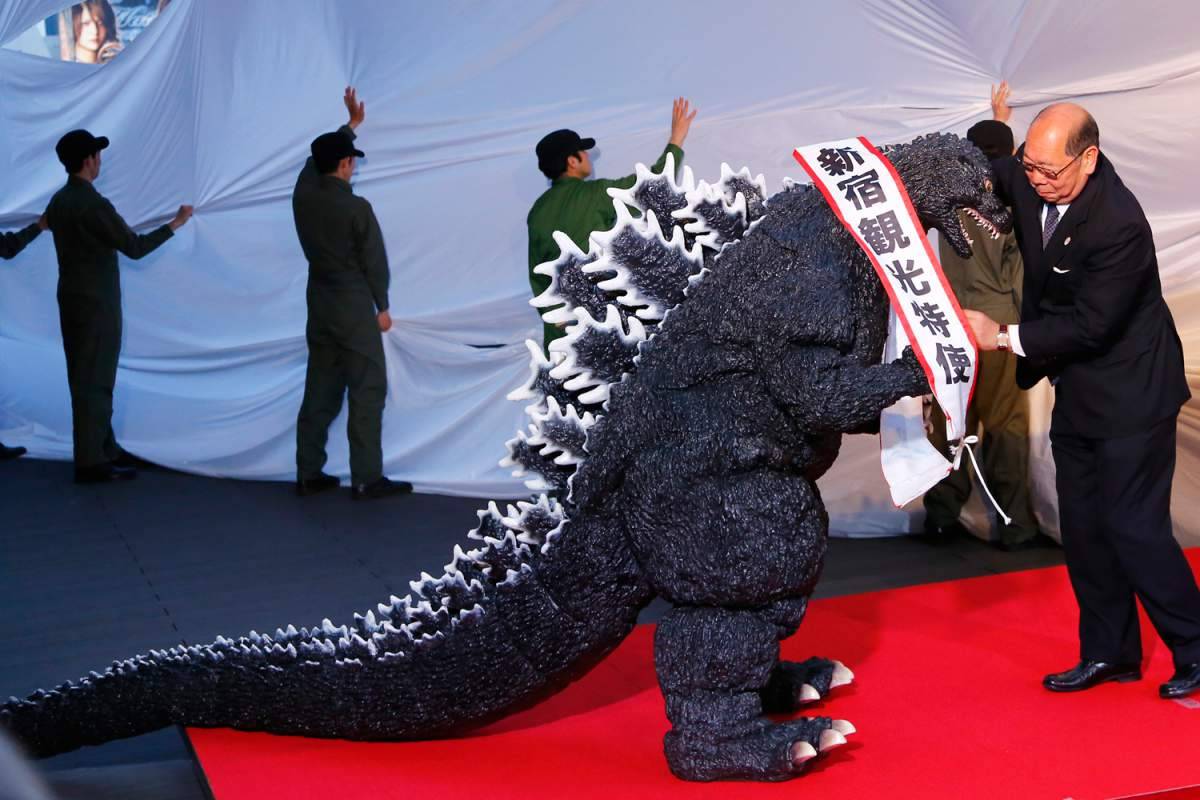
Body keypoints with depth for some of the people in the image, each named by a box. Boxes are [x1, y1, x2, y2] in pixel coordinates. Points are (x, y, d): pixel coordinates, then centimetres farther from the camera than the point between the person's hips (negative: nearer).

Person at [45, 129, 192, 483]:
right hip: (96, 304, -9)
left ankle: (103, 447, 25)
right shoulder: (94, 205, -21)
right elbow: (135, 248, -18)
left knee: (85, 379, 15)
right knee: (95, 381, -4)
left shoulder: (59, 201, 5)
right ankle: (91, 462, 0)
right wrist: (175, 223, -8)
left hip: (72, 300, 9)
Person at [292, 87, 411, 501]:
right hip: (354, 309, -7)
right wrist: (382, 306, 3)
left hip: (319, 307, 7)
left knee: (320, 391, 12)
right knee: (367, 393, -1)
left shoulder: (303, 194, 0)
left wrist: (352, 124, 31)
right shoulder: (356, 207, -17)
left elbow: (319, 157, 20)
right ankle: (366, 479, 0)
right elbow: (374, 261, -10)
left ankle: (309, 474, 14)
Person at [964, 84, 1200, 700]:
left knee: (1133, 527, -5)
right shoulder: (1030, 178, -6)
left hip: (1130, 393, -8)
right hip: (1076, 392, 8)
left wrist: (1004, 337, -22)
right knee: (1083, 527, 12)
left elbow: (1089, 326, -26)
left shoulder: (1119, 226, -28)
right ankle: (1110, 653, 24)